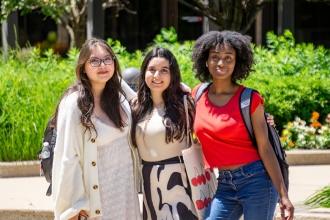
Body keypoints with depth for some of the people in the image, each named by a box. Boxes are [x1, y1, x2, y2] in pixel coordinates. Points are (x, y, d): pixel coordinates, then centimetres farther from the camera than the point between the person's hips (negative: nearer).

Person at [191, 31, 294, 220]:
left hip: (255, 181, -5)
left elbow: (265, 149, -8)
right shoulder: (198, 95, 5)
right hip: (224, 185, 5)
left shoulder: (250, 99, -7)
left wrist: (283, 195, -12)